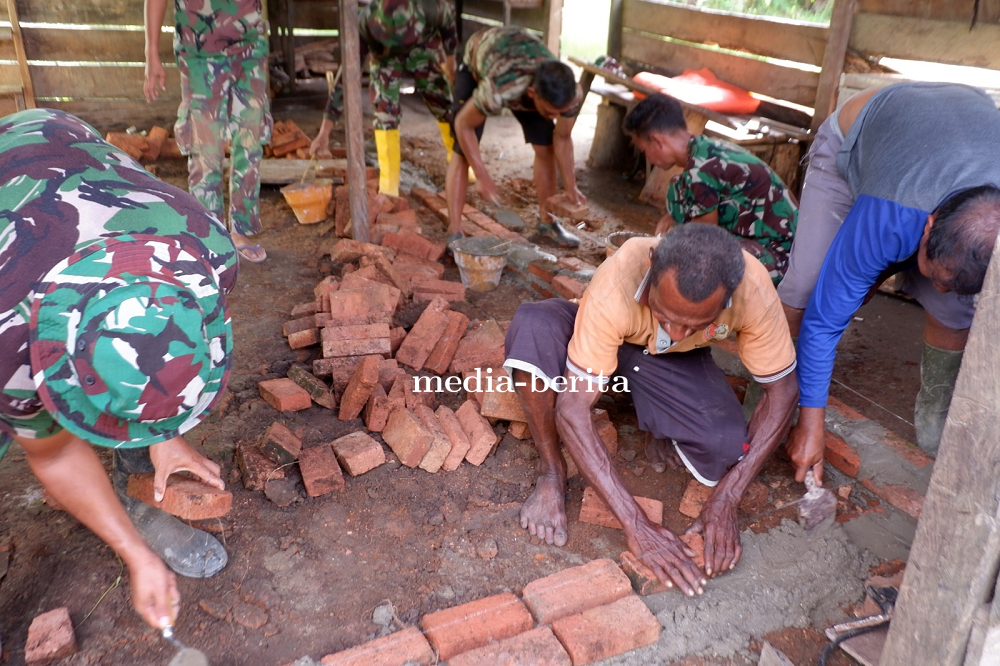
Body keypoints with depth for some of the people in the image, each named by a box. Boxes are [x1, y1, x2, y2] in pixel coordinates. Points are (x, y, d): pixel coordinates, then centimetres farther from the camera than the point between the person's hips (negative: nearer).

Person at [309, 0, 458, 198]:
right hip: (385, 58, -1)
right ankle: (388, 187, -9)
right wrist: (324, 133, -37)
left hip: (424, 49, 1)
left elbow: (449, 19, -14)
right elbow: (345, 77, -35)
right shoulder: (365, 24, -39)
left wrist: (450, 60, 0)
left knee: (445, 105, 4)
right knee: (385, 115, -15)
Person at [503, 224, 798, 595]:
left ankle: (655, 422, 7)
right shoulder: (615, 289, -40)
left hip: (677, 360, 2)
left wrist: (725, 501, -27)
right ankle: (551, 473, -15)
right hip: (609, 338, -1)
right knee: (533, 325, -36)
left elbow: (782, 390, -18)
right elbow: (570, 410, -38)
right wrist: (637, 527, -41)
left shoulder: (752, 291, -32)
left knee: (726, 449, -29)